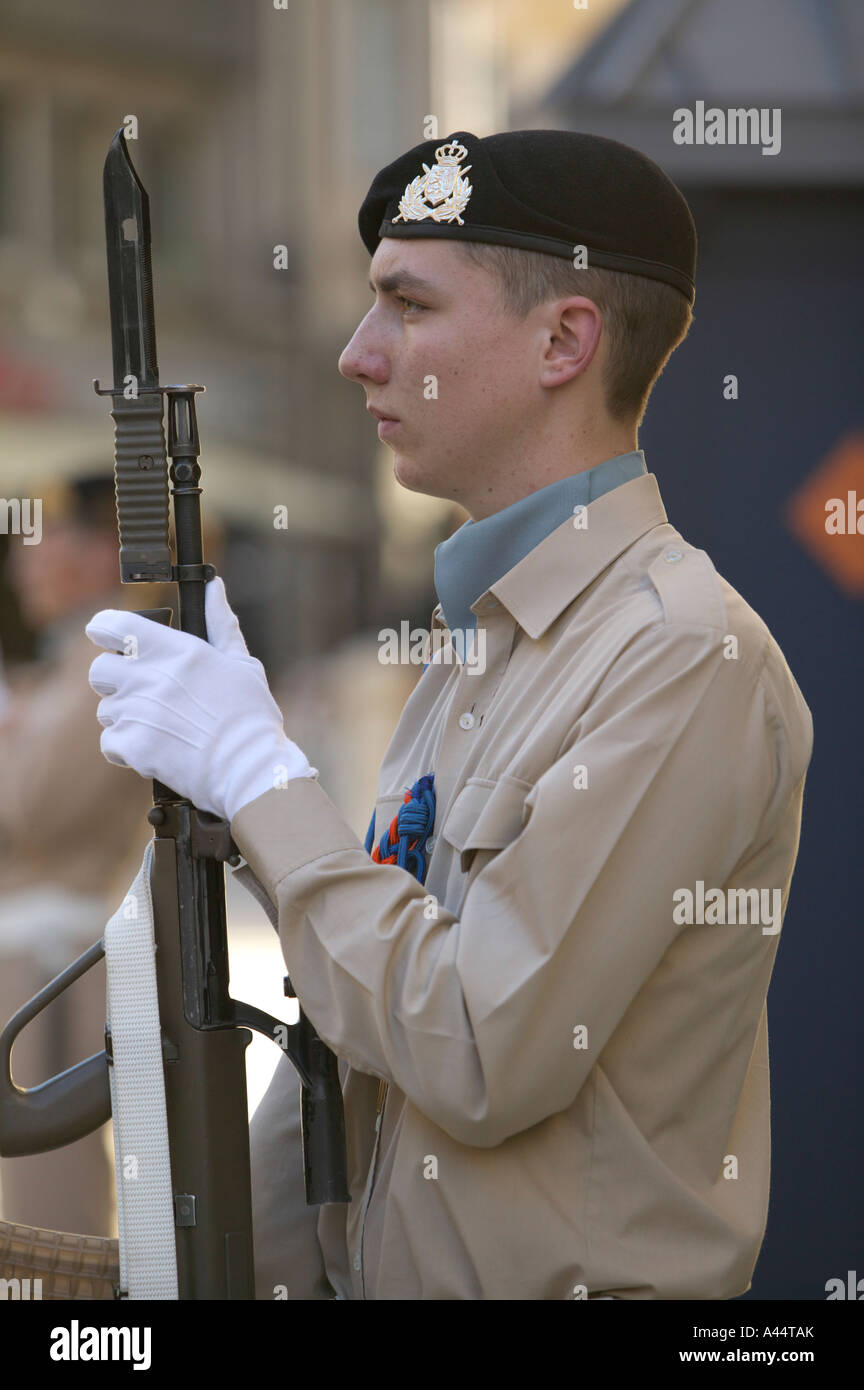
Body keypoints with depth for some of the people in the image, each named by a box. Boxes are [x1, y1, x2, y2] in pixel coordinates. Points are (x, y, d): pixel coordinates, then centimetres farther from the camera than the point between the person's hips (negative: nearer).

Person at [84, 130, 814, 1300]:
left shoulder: (687, 661, -20)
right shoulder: (478, 632, 9)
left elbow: (478, 1056, -25)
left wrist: (257, 771, -18)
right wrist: (258, 1272, 7)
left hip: (581, 1281, -8)